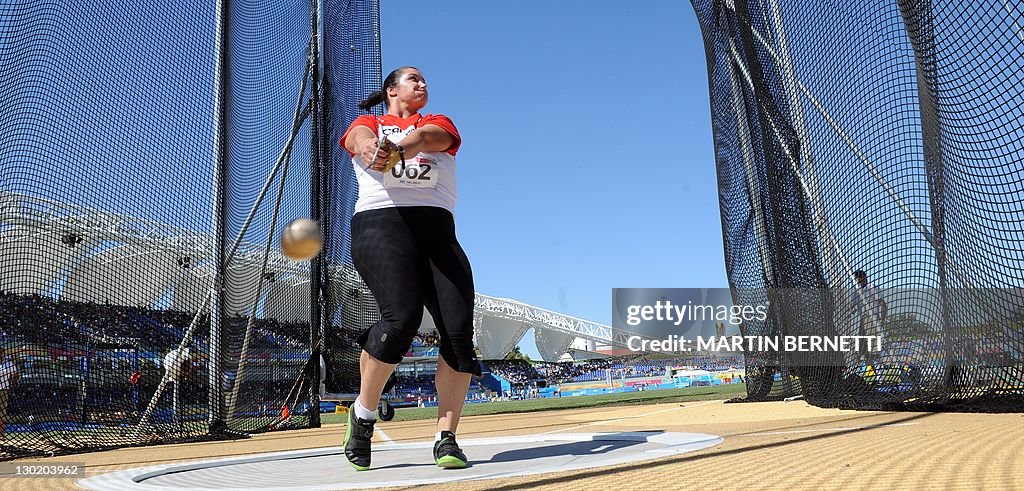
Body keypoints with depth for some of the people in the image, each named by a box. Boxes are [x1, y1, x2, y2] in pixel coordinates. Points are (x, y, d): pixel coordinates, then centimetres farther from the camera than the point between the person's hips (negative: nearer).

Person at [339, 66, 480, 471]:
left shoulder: (439, 123, 23)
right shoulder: (368, 123, 20)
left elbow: (425, 138, -4)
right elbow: (361, 141, -8)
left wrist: (398, 147, -28)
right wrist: (372, 149, -34)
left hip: (438, 229, 3)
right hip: (381, 222, -3)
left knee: (459, 330, -11)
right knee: (401, 317, -25)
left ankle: (445, 439, -3)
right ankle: (363, 413, -1)